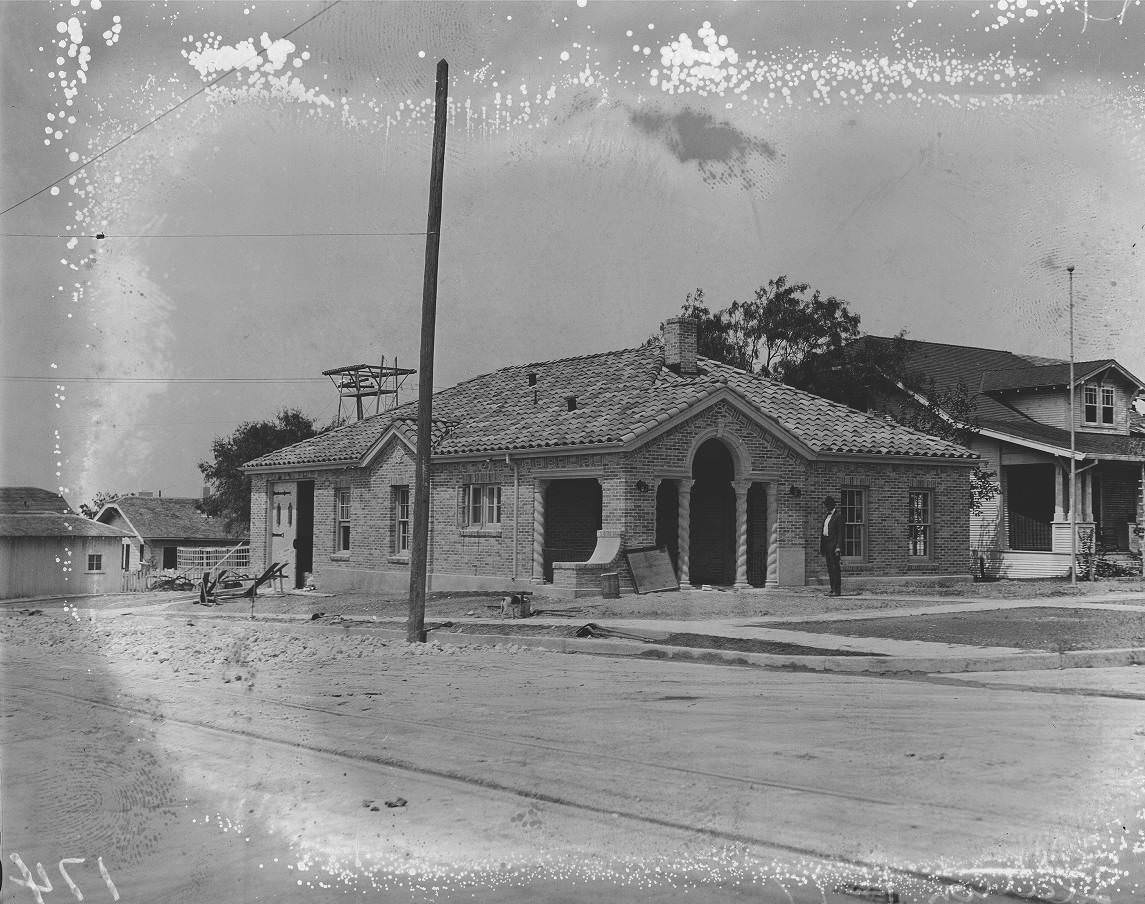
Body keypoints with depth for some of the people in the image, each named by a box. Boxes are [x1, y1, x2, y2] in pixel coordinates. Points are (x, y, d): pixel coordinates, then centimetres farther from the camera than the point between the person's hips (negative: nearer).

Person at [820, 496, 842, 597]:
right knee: (829, 568, 9)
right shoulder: (826, 515, 17)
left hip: (833, 543, -8)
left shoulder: (838, 516, -8)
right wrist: (821, 546, 15)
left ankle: (837, 590, -7)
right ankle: (833, 589, 13)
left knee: (835, 567, -8)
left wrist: (838, 547, -18)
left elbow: (840, 533, -12)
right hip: (826, 542, 8)